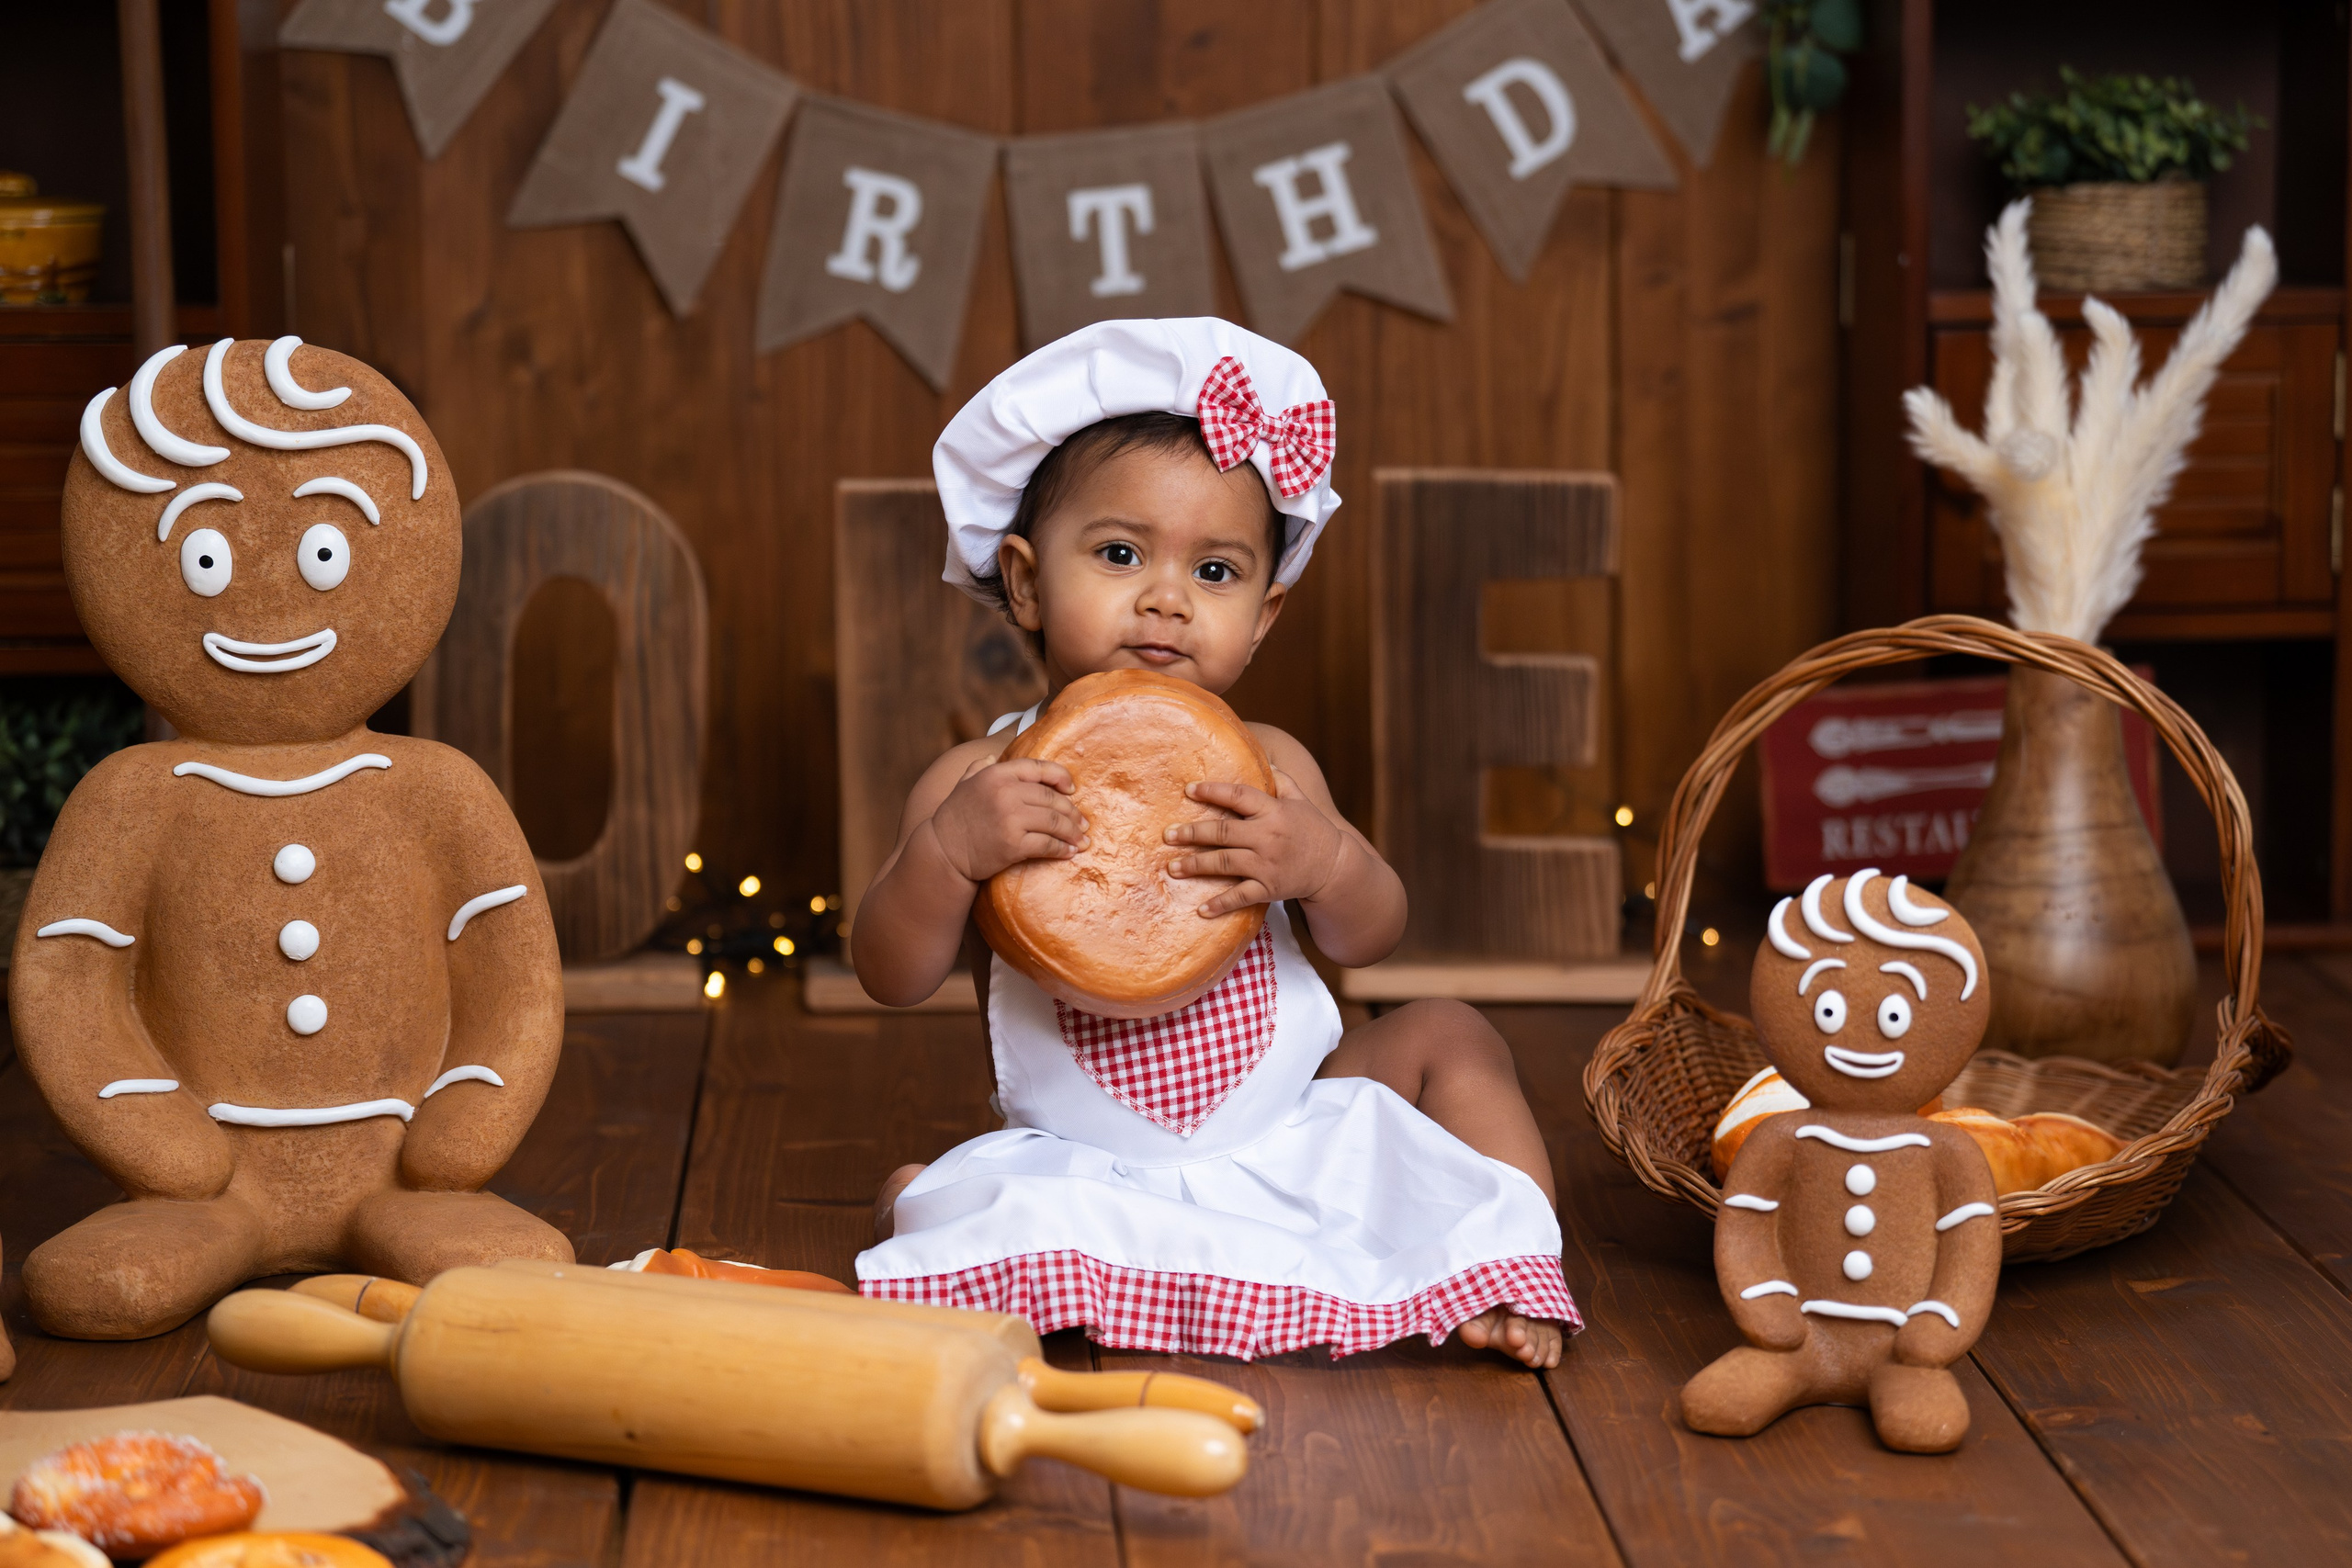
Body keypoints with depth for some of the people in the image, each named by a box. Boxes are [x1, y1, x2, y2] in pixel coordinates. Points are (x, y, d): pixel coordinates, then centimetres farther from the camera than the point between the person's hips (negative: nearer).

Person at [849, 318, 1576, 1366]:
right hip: (1088, 1166, -3)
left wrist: (1327, 863, -23)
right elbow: (891, 977, -10)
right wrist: (947, 854, -29)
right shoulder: (977, 781, -7)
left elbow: (1370, 942, 1)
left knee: (1448, 1040, -2)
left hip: (1288, 1134, 3)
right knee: (914, 1191, -28)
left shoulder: (1265, 767, -1)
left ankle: (1510, 1264, 3)